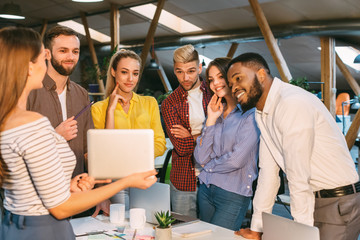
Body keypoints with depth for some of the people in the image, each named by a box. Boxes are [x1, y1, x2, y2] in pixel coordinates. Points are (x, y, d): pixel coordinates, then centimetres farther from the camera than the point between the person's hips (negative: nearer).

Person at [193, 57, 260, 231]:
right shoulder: (216, 112, 10)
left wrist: (208, 166, 0)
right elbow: (200, 158, 1)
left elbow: (237, 160, -18)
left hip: (233, 194, -7)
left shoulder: (250, 114, -10)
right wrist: (211, 120, -4)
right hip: (206, 190, 7)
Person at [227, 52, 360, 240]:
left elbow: (298, 178, -22)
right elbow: (268, 172, 6)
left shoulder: (293, 103, -22)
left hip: (338, 203, -8)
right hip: (311, 202, 8)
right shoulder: (262, 113, 6)